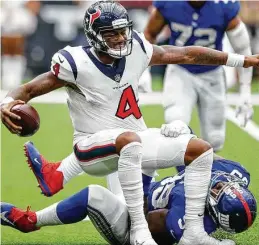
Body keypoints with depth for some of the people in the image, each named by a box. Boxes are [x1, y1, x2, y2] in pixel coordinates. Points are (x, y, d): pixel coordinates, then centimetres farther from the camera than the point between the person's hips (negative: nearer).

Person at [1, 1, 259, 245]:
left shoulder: (136, 50, 1)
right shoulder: (77, 64, -13)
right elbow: (29, 89, -9)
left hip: (135, 143, 7)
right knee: (129, 140, -40)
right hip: (95, 147, -7)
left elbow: (186, 55, 9)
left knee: (200, 149, -3)